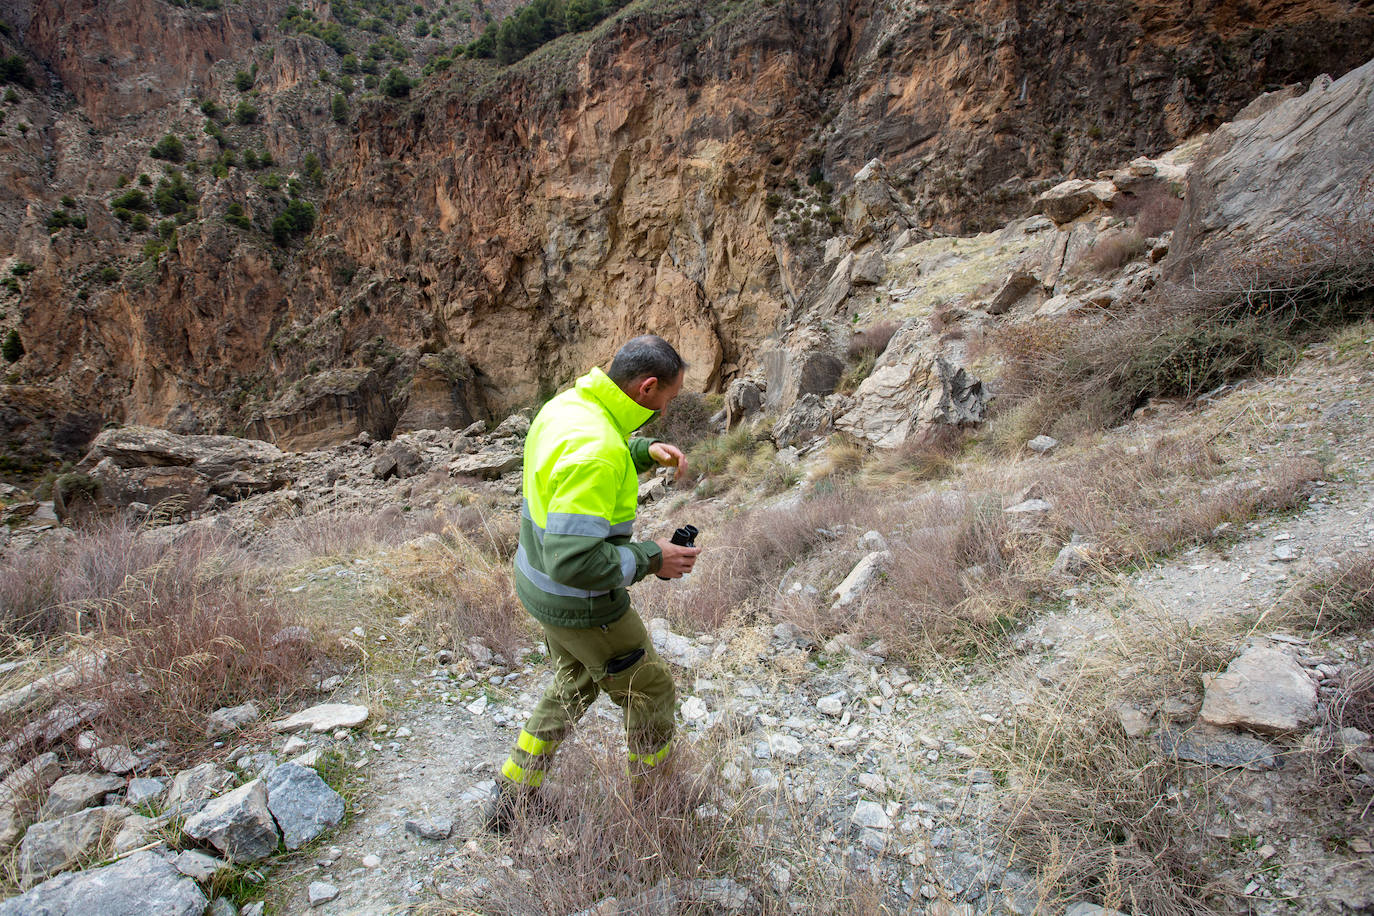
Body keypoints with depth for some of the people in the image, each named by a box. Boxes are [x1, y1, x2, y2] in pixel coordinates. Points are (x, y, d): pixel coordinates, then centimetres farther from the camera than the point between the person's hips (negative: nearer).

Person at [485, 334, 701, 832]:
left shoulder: (566, 403, -3)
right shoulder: (595, 451, -33)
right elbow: (573, 560, -36)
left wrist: (647, 450, 0)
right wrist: (651, 559, -24)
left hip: (541, 584, 9)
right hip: (581, 604, -9)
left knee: (575, 683, 30)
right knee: (650, 692, 15)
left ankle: (510, 801, 41)